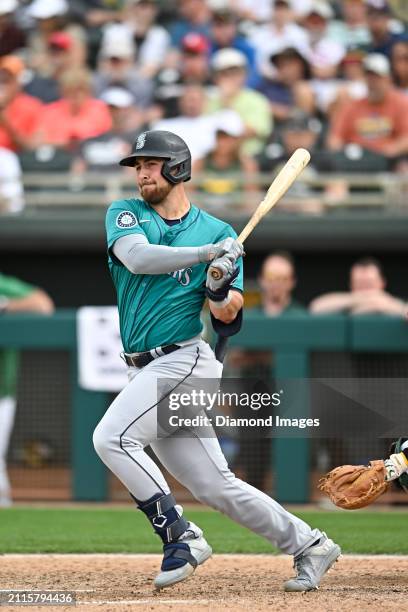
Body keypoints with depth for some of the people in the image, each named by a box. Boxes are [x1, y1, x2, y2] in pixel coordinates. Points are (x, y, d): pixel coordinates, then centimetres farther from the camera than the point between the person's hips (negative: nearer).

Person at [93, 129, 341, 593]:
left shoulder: (218, 232, 4)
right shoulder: (125, 214, 10)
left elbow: (228, 316, 2)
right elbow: (137, 257, -13)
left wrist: (221, 290, -20)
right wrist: (206, 253, -21)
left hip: (186, 359, -5)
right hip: (150, 374, 5)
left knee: (112, 437, -23)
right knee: (214, 485, 4)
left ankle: (180, 537, -14)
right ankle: (309, 546, 15)